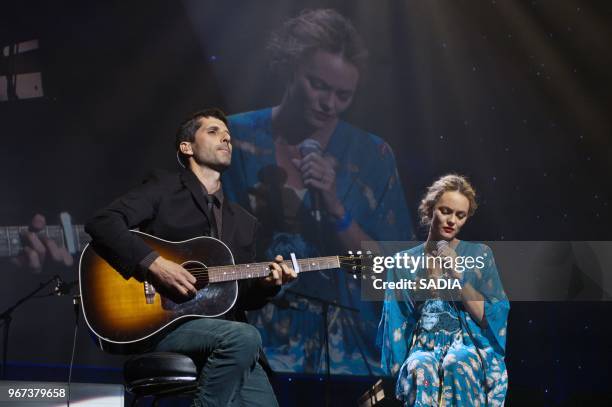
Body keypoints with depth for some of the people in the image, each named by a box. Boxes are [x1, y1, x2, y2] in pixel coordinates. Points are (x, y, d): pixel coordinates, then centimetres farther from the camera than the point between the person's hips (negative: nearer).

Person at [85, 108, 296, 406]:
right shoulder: (163, 189, 5)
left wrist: (265, 284, -2)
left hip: (223, 333, 5)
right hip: (159, 323, -5)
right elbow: (101, 223, -9)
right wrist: (153, 262, -20)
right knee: (244, 337, -32)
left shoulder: (243, 222, 21)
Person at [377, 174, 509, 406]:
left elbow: (488, 317, 2)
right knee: (421, 368, -37)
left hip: (469, 344, -1)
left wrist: (458, 276, -8)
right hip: (423, 347, 1)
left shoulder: (479, 255, 9)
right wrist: (399, 365, -6)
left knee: (458, 363, -38)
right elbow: (397, 322, 12)